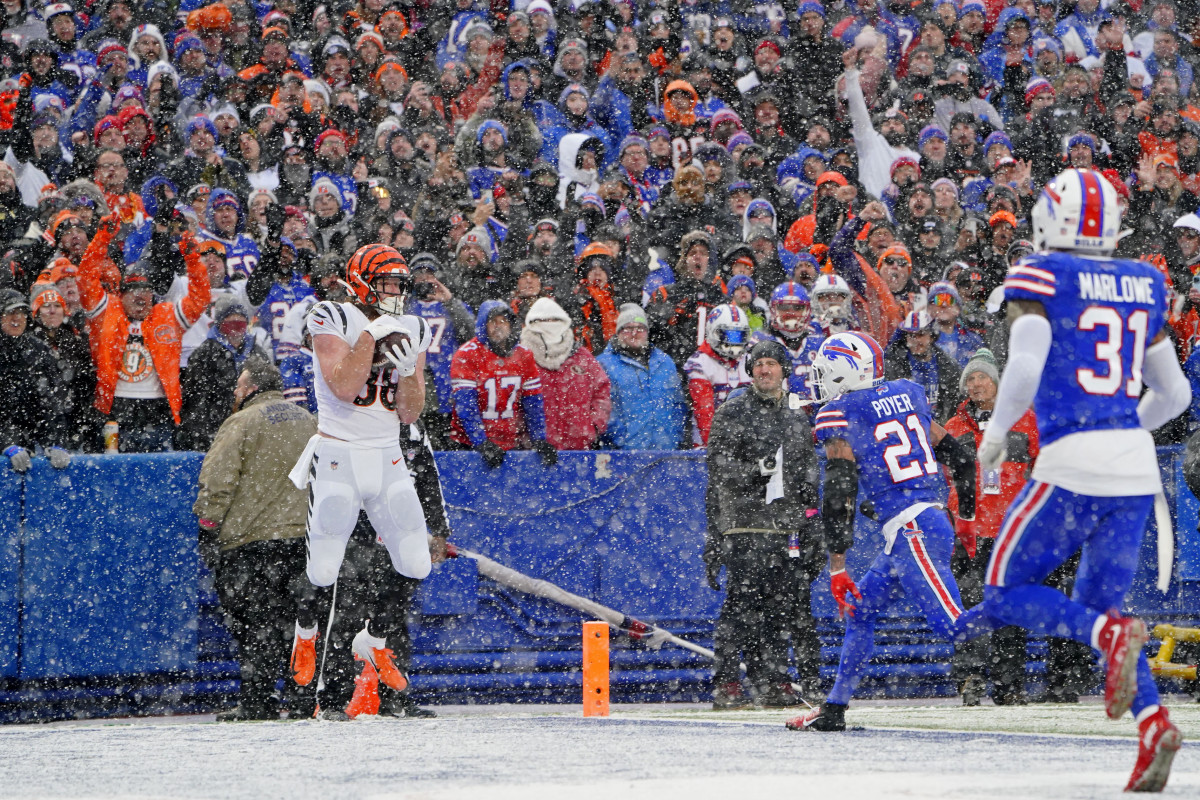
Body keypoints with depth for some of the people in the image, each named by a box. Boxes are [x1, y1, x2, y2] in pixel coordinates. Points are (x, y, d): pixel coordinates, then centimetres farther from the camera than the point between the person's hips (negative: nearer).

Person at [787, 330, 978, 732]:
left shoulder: (837, 415, -4)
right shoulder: (907, 393, 16)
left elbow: (839, 494, -10)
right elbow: (960, 458, 20)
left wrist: (837, 567, -8)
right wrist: (966, 520, 32)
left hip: (909, 530, -9)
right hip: (935, 519, 9)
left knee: (953, 626, -16)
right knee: (861, 611, 19)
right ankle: (833, 709, 23)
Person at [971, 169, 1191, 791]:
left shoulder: (1041, 275, -3)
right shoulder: (1144, 283, 14)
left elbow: (1025, 368, -15)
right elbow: (1174, 393, 19)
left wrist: (996, 431, 1)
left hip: (1072, 464, -6)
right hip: (1136, 464, 6)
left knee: (1005, 594, 7)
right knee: (1094, 609, 14)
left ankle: (1112, 636, -19)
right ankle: (1153, 722, -9)